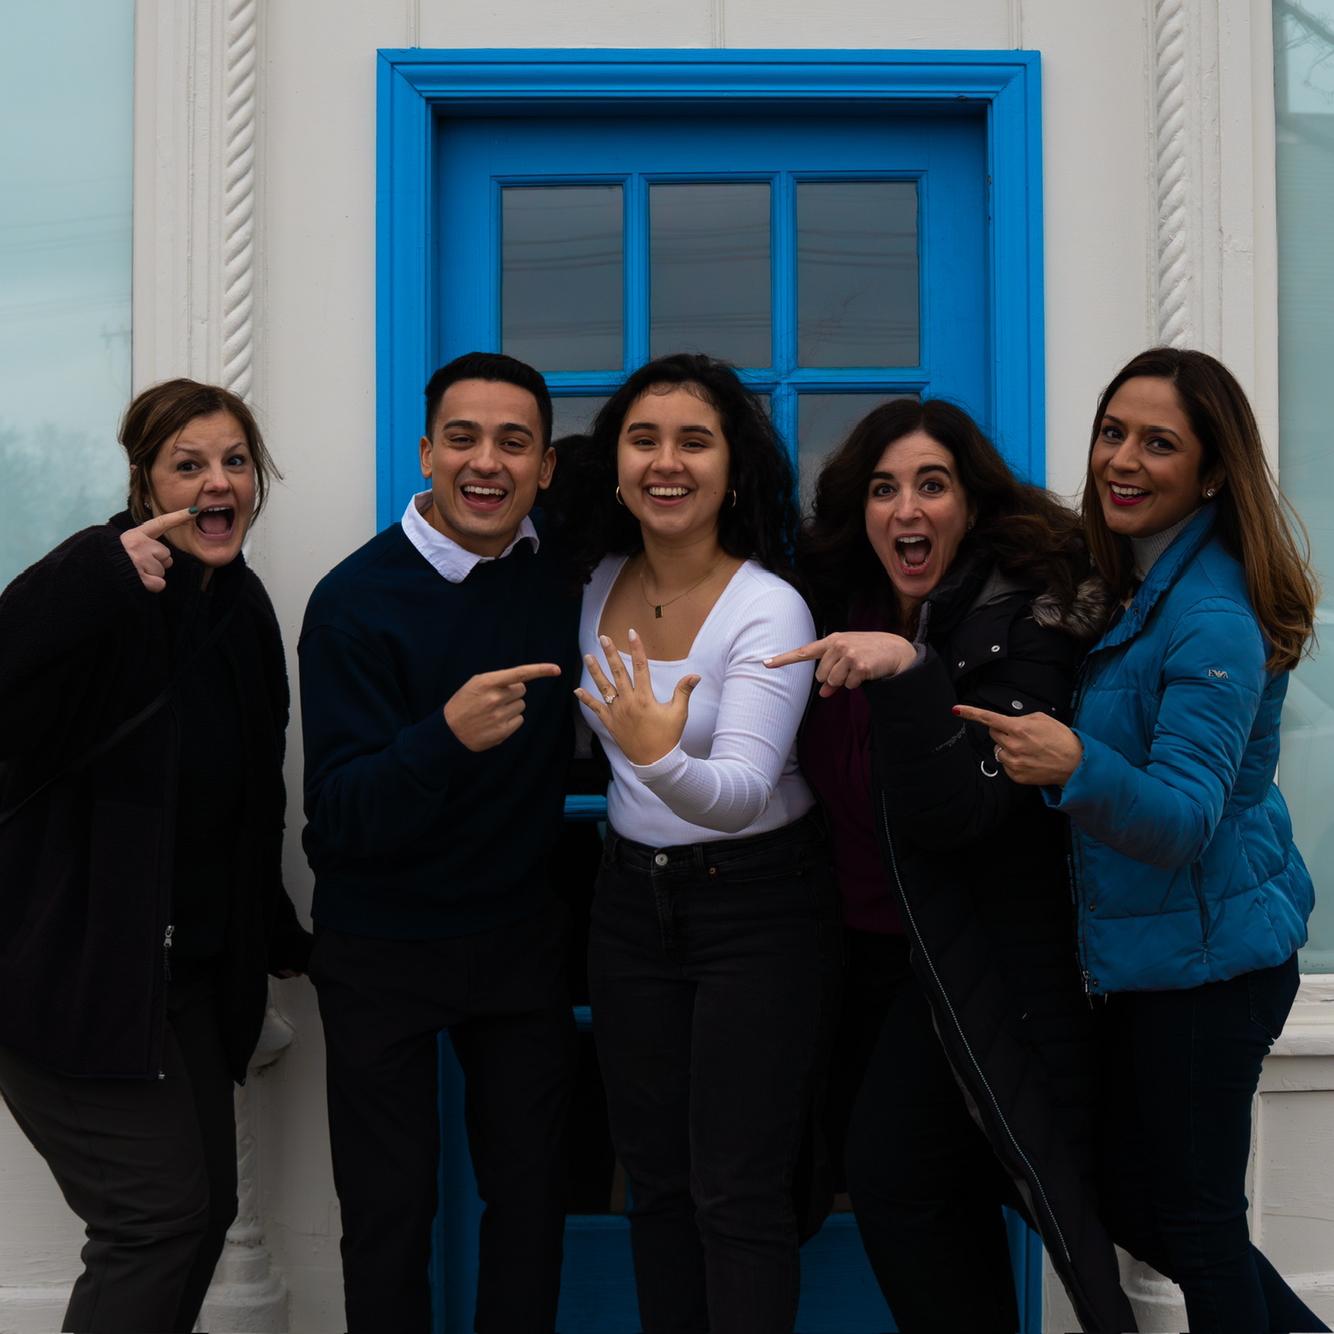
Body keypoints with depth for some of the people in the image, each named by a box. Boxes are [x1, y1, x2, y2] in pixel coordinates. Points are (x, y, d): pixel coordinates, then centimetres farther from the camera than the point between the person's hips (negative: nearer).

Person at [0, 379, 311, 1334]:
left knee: (208, 1206, 11)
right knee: (160, 1211, -9)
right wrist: (104, 577, -37)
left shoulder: (241, 607, 9)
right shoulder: (106, 592, -13)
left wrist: (278, 937, 23)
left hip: (189, 965, 8)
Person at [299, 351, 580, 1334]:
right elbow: (344, 817, -22)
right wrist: (448, 735, -39)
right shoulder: (356, 600, -16)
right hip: (382, 948, -3)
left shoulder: (564, 577, -3)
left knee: (533, 1188, 11)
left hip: (523, 935, 4)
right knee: (390, 1211, 6)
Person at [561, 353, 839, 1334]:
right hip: (632, 895, 6)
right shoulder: (600, 585, 1)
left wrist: (660, 755, -46)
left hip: (757, 904, -6)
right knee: (654, 1177, 14)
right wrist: (638, 746, 0)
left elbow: (742, 793, -29)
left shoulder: (770, 610, -18)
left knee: (738, 1196, -1)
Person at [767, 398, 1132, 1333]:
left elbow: (953, 813, -27)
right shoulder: (842, 604, 0)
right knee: (860, 1142, 12)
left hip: (978, 949, -7)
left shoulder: (1020, 621, -17)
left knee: (894, 1176, -7)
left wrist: (908, 669, -37)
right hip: (874, 943, 7)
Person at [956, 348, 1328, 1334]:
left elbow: (1185, 818, -25)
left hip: (1206, 963, -9)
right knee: (1133, 1204, 20)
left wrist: (1078, 764, -44)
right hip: (1141, 956, 9)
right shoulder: (1132, 589, 7)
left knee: (1194, 1217, 6)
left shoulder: (1213, 620, -21)